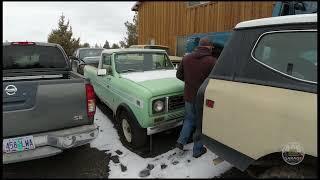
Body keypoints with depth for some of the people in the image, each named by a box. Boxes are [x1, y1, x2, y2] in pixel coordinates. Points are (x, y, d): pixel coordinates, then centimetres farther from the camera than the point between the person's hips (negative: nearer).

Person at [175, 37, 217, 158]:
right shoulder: (212, 61, -16)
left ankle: (181, 141, 16)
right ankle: (197, 150, 23)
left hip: (189, 96, 4)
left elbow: (179, 75, 6)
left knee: (189, 119, 24)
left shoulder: (186, 58, -1)